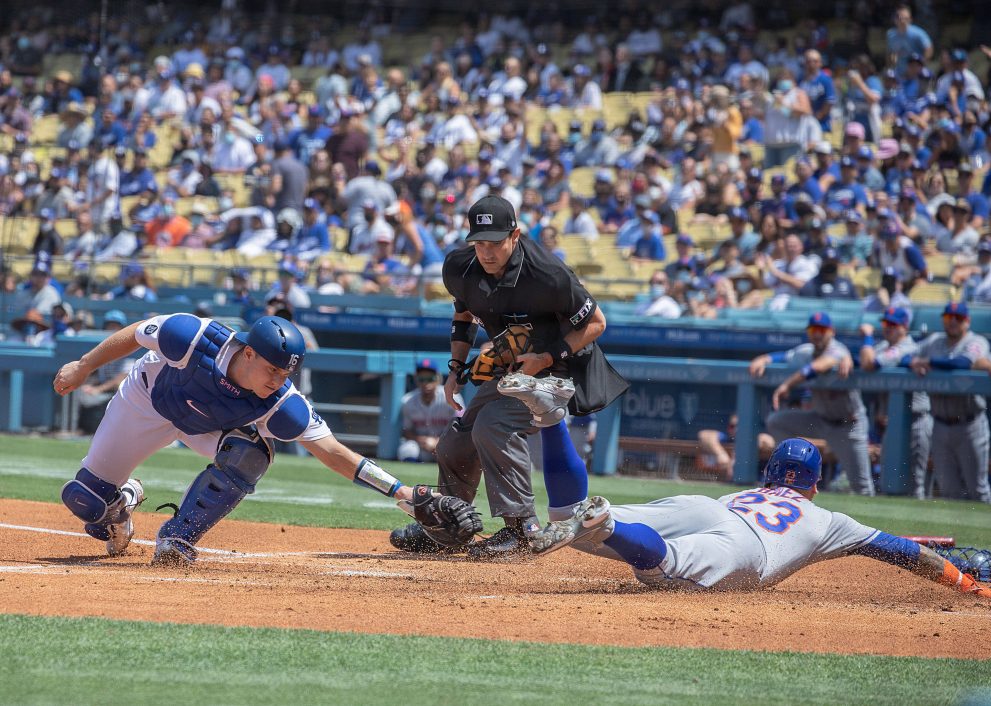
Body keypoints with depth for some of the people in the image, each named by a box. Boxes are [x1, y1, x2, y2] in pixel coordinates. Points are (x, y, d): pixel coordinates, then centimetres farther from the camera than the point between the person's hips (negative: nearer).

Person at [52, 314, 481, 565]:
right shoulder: (193, 338, -41)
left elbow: (333, 452, -36)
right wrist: (83, 367, -10)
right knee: (84, 500, 3)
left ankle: (176, 540, -16)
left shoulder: (280, 403, -36)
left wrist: (405, 494, -45)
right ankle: (122, 500, 42)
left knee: (249, 455, -32)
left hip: (209, 426, 1)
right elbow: (134, 335, -22)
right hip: (147, 402, -1)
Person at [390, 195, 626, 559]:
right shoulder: (459, 269, -11)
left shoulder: (548, 276, -30)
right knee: (454, 444, 8)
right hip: (506, 372, 7)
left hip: (555, 370, -7)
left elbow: (595, 323, -17)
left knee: (492, 426, -29)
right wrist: (456, 368, 4)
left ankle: (522, 528, -21)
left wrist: (547, 358, -24)